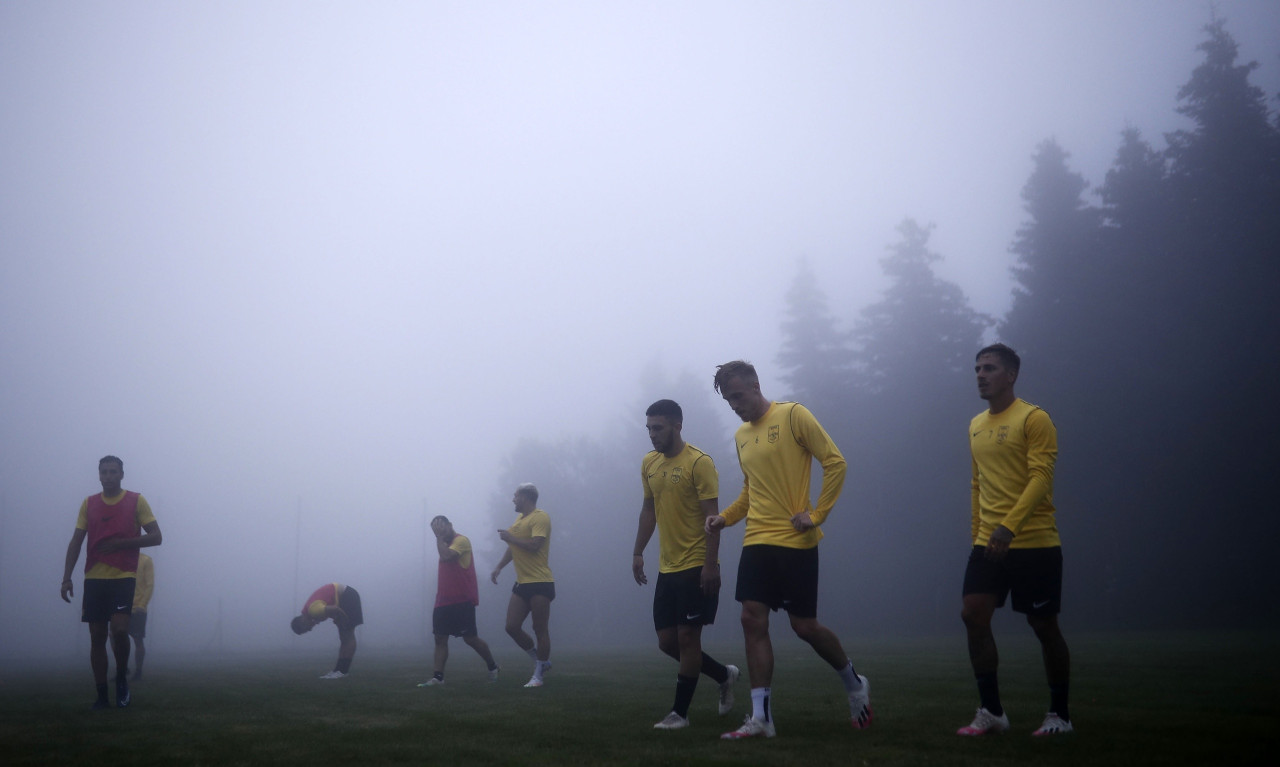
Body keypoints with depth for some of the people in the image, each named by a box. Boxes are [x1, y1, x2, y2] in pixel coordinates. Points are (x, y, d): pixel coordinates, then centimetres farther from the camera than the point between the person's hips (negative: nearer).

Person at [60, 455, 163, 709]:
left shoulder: (136, 501, 1)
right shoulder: (89, 504, 9)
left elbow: (156, 537, -1)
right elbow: (76, 542, 7)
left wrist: (120, 543, -13)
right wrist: (67, 578, -3)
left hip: (124, 576, -3)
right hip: (94, 578, 3)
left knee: (119, 628, -19)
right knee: (97, 636, 2)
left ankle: (122, 678, 6)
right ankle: (101, 694, 10)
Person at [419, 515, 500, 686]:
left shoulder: (461, 541, -10)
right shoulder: (445, 544, 17)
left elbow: (446, 556, -25)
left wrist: (439, 537, -15)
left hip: (462, 601, -8)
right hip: (444, 602, 8)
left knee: (470, 638, -4)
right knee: (440, 638, -1)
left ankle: (492, 667, 15)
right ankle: (438, 676, -3)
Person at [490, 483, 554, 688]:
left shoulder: (540, 517, -10)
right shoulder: (519, 520, 18)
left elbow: (534, 545, -22)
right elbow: (513, 547, 29)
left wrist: (510, 538, -14)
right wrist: (498, 567, 21)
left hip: (540, 583, -9)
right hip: (522, 584, 9)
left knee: (540, 630, -3)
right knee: (512, 627, 2)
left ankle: (538, 675, 5)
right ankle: (540, 661, 19)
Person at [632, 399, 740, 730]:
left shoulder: (699, 462, -12)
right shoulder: (648, 463, 9)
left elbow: (712, 516, -15)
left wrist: (710, 565, -20)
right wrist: (638, 552, 13)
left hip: (696, 567, -7)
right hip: (667, 567, 7)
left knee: (687, 637, -3)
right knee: (667, 641, 8)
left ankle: (679, 713, 7)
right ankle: (724, 675, 28)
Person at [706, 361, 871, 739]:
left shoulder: (792, 415, -7)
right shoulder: (741, 435, 14)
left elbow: (835, 462, -9)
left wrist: (817, 514, -14)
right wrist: (724, 517, 8)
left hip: (796, 541, -6)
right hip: (757, 542, 6)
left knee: (805, 626, 0)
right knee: (753, 621, -4)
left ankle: (855, 683, 27)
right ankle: (760, 717, 1)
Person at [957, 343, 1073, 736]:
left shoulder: (1033, 419, -8)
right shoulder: (976, 425, 14)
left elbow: (1040, 478, -17)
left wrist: (1008, 527, -27)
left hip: (1035, 543, -6)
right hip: (988, 544, 6)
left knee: (1043, 625, 3)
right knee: (973, 616, -6)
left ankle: (1060, 715, 19)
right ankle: (991, 711, 5)